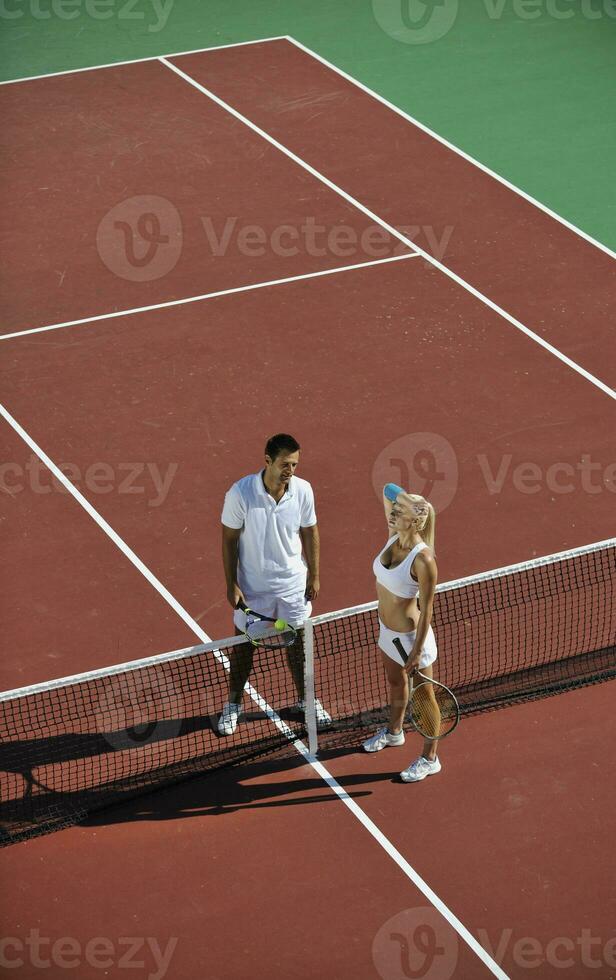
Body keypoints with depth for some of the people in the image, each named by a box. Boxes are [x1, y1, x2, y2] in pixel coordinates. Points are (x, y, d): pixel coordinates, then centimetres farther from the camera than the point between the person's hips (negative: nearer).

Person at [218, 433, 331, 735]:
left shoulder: (303, 490, -13)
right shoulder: (240, 493, -22)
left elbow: (310, 534, 1)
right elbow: (229, 540, -12)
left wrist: (314, 576, 5)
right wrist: (231, 584, -11)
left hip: (293, 585, 2)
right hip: (252, 586, -2)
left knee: (298, 642, 16)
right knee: (243, 645, 12)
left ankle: (306, 700, 36)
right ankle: (233, 704, 31)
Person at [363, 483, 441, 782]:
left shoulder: (423, 559, -32)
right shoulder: (394, 538, -11)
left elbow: (427, 608, -24)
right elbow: (389, 490, 5)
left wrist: (418, 650, -21)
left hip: (411, 636, -8)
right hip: (387, 630, 8)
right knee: (396, 683, 32)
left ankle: (430, 759, 31)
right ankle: (394, 732, 58)